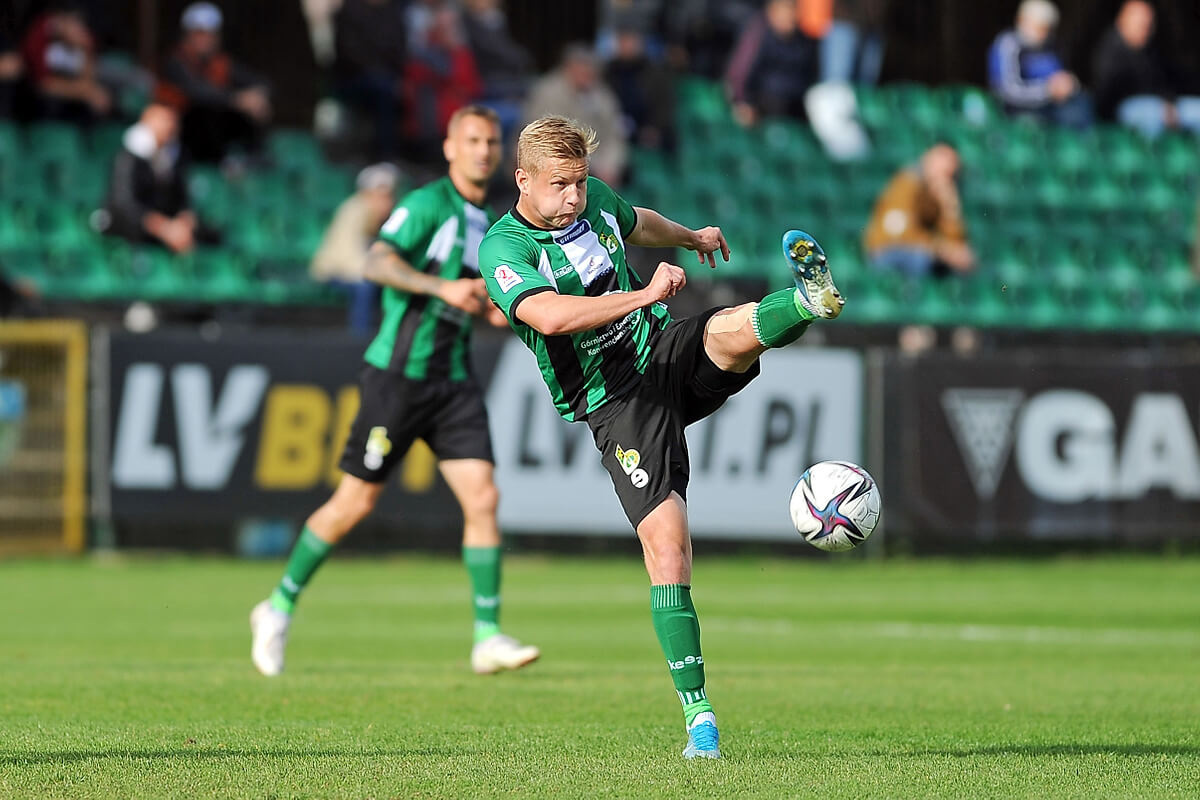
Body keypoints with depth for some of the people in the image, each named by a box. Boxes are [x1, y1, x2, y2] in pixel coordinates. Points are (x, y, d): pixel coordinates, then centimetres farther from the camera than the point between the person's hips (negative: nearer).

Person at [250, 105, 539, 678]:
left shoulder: (485, 222, 14)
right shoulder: (426, 204, -9)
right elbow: (377, 263, -24)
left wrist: (492, 309, 6)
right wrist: (444, 287, -33)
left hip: (453, 380, 6)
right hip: (399, 371, -6)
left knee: (482, 497, -8)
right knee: (356, 502, 1)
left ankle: (488, 639, -7)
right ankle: (280, 607, 19)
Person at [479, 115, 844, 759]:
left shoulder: (595, 199, 6)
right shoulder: (503, 251, -15)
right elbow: (551, 316, -34)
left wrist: (690, 236, 49)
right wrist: (644, 294, -36)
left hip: (666, 352, 6)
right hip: (616, 404, -6)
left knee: (731, 329, -31)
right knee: (666, 543, -16)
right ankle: (699, 717, -14)